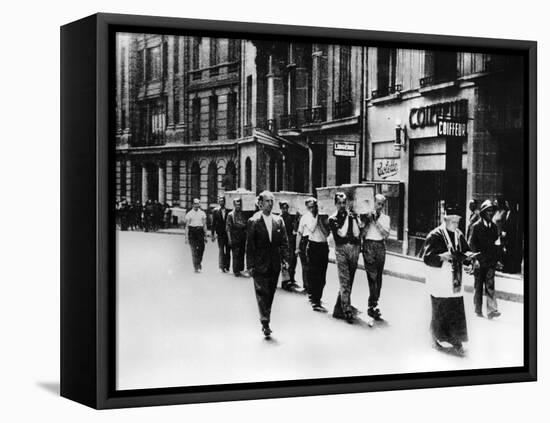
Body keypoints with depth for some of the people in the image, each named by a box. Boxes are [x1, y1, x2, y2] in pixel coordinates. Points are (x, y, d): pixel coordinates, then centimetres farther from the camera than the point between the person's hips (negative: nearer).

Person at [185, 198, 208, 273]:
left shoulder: (202, 213, 10)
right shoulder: (189, 214, 2)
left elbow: (204, 225, 13)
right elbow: (187, 226, 2)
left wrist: (205, 236, 10)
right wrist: (186, 237, -4)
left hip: (200, 231, 2)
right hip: (192, 231, -2)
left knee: (201, 248, -7)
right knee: (194, 250, -3)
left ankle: (199, 263, 21)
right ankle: (196, 267, 3)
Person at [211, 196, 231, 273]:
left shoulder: (228, 211, 5)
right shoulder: (215, 211, 3)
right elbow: (213, 223, 4)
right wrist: (213, 234, 0)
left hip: (228, 233, 1)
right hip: (220, 234, -1)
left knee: (228, 251, 2)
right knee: (221, 250, -5)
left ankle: (227, 267, 10)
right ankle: (221, 267, 0)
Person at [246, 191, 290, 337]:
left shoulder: (278, 221, 7)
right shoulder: (253, 222, -4)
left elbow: (284, 242, 9)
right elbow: (249, 245, -5)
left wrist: (285, 259, -1)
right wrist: (250, 265, -9)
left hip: (274, 265, 4)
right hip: (260, 264, -4)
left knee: (270, 293, 9)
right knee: (262, 293, -7)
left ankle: (265, 318, 20)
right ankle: (265, 323, -7)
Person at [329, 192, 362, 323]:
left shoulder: (353, 216, 10)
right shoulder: (333, 219, 2)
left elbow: (357, 234, 3)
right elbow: (341, 233, -11)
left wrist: (353, 218, -2)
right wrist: (346, 218, -6)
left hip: (354, 249, 4)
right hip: (341, 250, -4)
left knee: (347, 282, 9)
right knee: (344, 282, -10)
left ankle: (338, 309, 20)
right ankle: (347, 311, -12)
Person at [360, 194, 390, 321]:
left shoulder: (385, 217, 14)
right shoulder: (366, 215, 5)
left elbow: (386, 234, 2)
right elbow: (362, 233, 1)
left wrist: (377, 222, -5)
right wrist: (369, 221, -9)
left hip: (380, 246, 4)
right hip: (368, 245, -4)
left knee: (378, 276, 5)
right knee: (372, 275, -12)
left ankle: (373, 304, 14)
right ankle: (373, 305, -12)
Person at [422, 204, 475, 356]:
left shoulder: (459, 235, 9)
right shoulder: (435, 235, -11)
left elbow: (465, 251, 18)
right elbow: (427, 258, -15)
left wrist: (468, 256, -5)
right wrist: (441, 257, -31)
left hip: (455, 282, 6)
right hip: (439, 283, -6)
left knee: (457, 312, 5)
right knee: (440, 312, 3)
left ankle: (455, 341, 14)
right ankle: (439, 339, 19)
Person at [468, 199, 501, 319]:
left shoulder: (494, 227, 10)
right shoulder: (476, 226, -4)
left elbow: (495, 243, 15)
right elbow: (471, 243, -5)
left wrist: (496, 258, 9)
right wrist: (479, 254, -11)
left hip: (491, 261, 3)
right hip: (479, 261, -2)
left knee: (490, 285, -8)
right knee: (478, 286, 7)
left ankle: (491, 310, -12)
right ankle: (478, 310, 17)